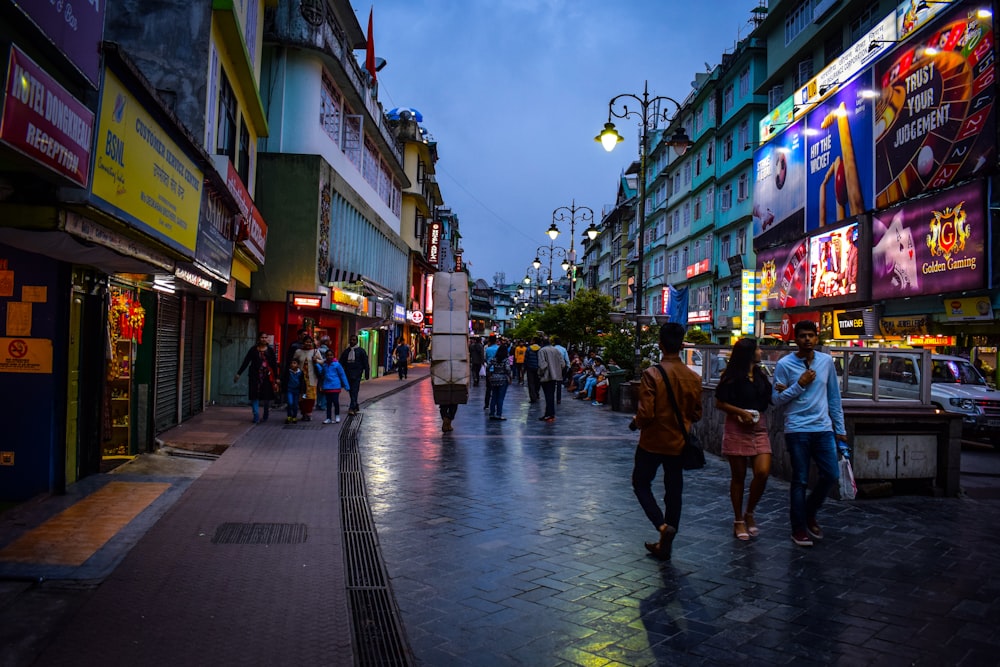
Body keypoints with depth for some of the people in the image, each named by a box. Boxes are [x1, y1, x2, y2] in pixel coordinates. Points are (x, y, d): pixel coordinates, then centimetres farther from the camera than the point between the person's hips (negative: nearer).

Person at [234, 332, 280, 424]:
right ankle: (256, 417, -4)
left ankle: (265, 417, 23)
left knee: (267, 397, 4)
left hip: (268, 376, 0)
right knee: (255, 397, -7)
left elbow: (274, 364, 6)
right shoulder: (253, 349, 5)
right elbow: (246, 362, 5)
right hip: (255, 376, 0)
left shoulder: (270, 350, 6)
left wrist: (276, 378, 2)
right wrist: (238, 374, 1)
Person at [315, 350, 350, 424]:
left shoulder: (337, 364, -5)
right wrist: (317, 365, 2)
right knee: (328, 403, 9)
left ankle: (337, 416, 18)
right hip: (327, 387, 4)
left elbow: (342, 375, -2)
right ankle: (328, 418, 15)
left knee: (335, 401, -3)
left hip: (335, 386, -4)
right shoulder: (324, 365, 8)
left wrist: (346, 386, -2)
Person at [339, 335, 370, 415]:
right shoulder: (346, 351, 14)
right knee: (351, 391, 9)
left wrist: (367, 373, -2)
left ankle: (352, 408, -17)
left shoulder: (361, 351, 4)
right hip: (348, 374, 5)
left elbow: (365, 363, 3)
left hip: (357, 374, -4)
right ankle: (356, 406, 23)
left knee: (354, 391, -12)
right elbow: (341, 363, 13)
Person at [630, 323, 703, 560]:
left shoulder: (651, 374, -19)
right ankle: (665, 545, 22)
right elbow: (696, 414, 4)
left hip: (652, 442, -4)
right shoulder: (694, 378, -4)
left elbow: (646, 413, -21)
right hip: (678, 443, 4)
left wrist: (635, 423, -1)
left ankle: (663, 526, -5)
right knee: (673, 492, 14)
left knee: (641, 483, 15)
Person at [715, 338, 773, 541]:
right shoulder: (733, 377, -6)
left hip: (759, 427, 5)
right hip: (737, 427, -5)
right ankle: (738, 521, 18)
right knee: (738, 476, 5)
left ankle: (749, 514, 13)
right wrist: (741, 412, -16)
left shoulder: (760, 374, 12)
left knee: (763, 472, -9)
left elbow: (767, 399, 18)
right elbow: (719, 403, -6)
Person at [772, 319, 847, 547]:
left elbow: (834, 396, 12)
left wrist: (840, 429, 11)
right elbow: (776, 398, -5)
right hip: (797, 430, -4)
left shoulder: (826, 361, 6)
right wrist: (800, 385, -15)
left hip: (823, 428, 4)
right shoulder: (785, 364, -5)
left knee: (831, 475, 4)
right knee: (800, 481, 3)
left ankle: (809, 513, 29)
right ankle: (799, 529, 16)